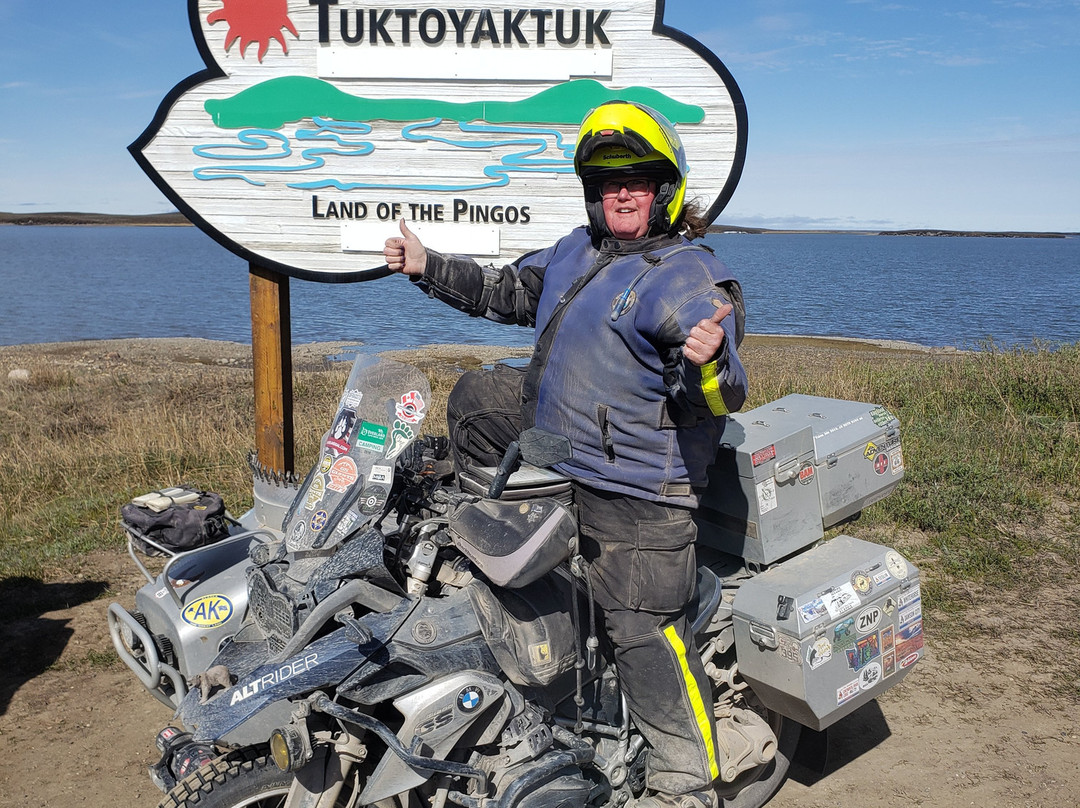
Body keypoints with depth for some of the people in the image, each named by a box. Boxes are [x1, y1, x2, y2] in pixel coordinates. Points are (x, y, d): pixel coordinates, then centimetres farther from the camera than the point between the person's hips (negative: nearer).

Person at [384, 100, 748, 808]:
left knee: (647, 631, -8)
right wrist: (429, 268, 18)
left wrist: (710, 361, -49)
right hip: (552, 435, 9)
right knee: (476, 396, 18)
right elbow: (504, 291, 24)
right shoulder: (575, 252, 10)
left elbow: (722, 397, -26)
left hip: (636, 490, -8)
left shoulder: (690, 279, -17)